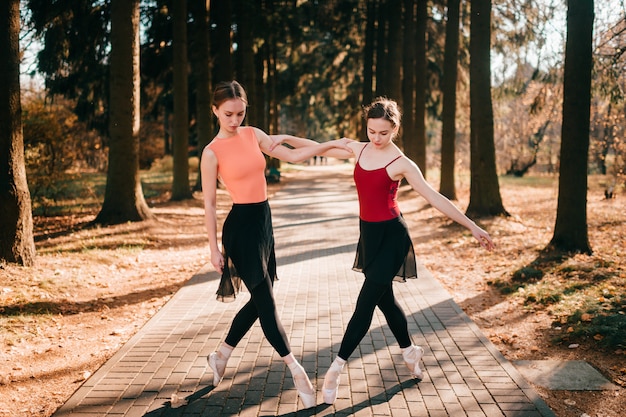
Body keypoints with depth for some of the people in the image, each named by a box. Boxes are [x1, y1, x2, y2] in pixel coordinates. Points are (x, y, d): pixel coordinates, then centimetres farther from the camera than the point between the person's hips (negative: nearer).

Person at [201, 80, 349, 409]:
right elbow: (209, 203, -6)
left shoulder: (253, 134, 7)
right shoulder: (212, 153, -8)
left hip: (264, 221, 7)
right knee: (265, 302, -3)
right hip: (240, 226, -7)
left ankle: (221, 356, 30)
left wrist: (328, 145, -1)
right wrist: (214, 247, -7)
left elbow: (292, 156, 9)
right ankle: (296, 371, 4)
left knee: (260, 300, 13)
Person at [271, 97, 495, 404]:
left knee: (365, 303, -7)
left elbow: (435, 198, -13)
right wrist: (286, 138, 1)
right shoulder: (358, 150, 4)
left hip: (391, 236, -6)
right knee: (384, 298, 16)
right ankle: (410, 352, 37)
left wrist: (472, 226, -16)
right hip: (369, 234, 7)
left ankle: (336, 369, -1)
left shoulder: (401, 163, -12)